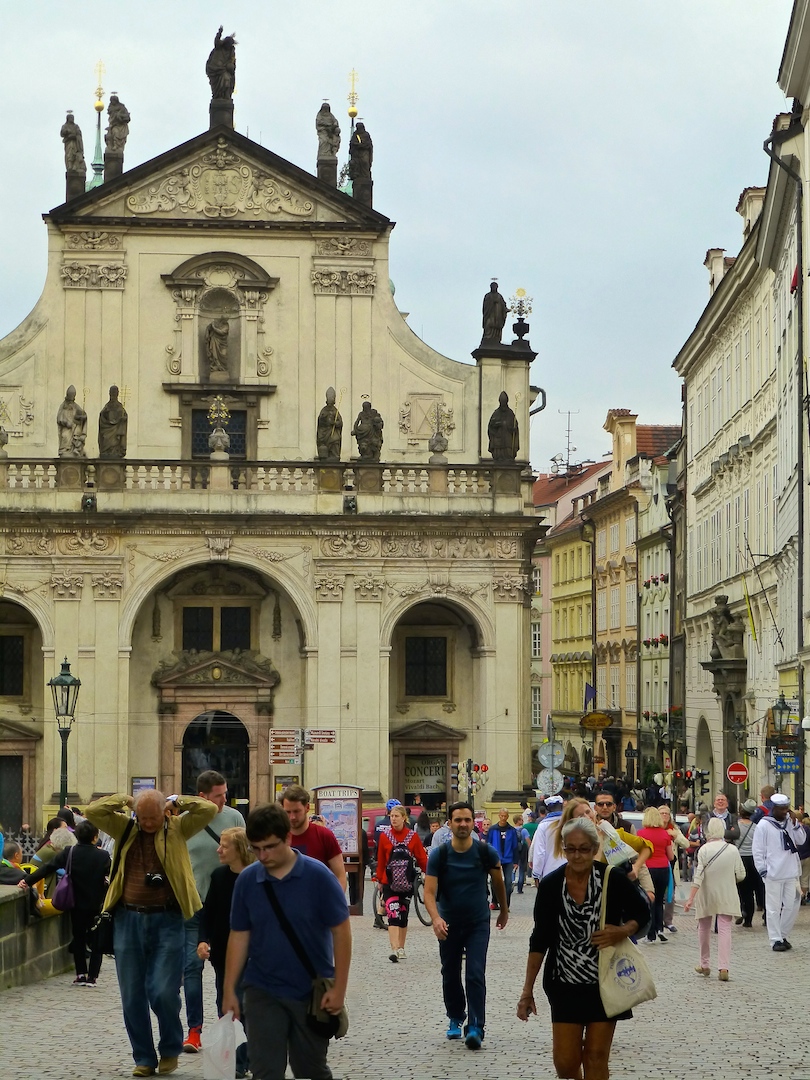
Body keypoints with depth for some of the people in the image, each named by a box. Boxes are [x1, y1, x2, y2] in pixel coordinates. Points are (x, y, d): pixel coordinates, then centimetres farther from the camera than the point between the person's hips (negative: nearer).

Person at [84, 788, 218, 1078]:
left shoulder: (177, 828, 3)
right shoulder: (125, 828, 7)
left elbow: (209, 810, -8)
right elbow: (93, 811, -4)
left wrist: (176, 801, 1)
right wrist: (125, 801, 1)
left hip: (167, 920, -3)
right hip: (129, 920, 3)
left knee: (163, 993, -7)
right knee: (132, 996, 6)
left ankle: (171, 1049, 18)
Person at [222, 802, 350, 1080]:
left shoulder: (318, 876, -12)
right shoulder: (246, 880, -4)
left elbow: (341, 931, -8)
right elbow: (239, 936, 4)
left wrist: (339, 988, -10)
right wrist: (229, 990, 2)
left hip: (312, 992, -2)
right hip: (263, 992, 2)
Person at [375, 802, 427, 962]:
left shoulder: (412, 836, 0)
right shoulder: (384, 836, 0)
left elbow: (421, 858, 2)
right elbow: (381, 861, 6)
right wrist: (379, 879, 7)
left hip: (407, 882, 1)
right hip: (390, 883, -1)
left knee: (403, 916, 12)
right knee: (393, 915, -14)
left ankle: (401, 948, 24)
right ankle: (394, 949, -23)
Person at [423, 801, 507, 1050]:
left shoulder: (486, 852, -8)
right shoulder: (438, 855, -10)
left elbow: (498, 882, 10)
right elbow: (429, 892, -16)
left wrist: (503, 910, 23)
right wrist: (435, 918, -34)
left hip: (478, 923, -1)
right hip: (449, 925, 1)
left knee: (475, 975, -13)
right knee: (450, 976, 12)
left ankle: (475, 1027, -15)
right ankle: (455, 1018, 34)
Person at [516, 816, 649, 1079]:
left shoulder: (613, 880, -10)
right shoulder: (550, 886, -6)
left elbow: (641, 912, 5)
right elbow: (540, 939, 1)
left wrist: (623, 931, -17)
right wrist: (528, 990, -1)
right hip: (566, 985, 1)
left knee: (596, 1057, 1)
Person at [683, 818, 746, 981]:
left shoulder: (704, 850, -12)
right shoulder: (732, 850, -5)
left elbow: (698, 876, -16)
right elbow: (741, 875, 0)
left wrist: (691, 898, -16)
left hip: (707, 897, -1)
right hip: (727, 897, 1)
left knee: (704, 929, 16)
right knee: (724, 929, 0)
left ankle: (704, 964, 27)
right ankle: (723, 968, -12)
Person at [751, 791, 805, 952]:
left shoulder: (789, 821, 7)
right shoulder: (764, 825, -7)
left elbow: (800, 840, 6)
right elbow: (757, 850, -6)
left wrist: (795, 823, -5)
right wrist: (763, 870, -9)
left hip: (791, 872, 5)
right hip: (773, 874, -5)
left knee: (792, 905, 9)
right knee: (774, 907, -1)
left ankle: (783, 935, 23)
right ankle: (775, 940, 5)